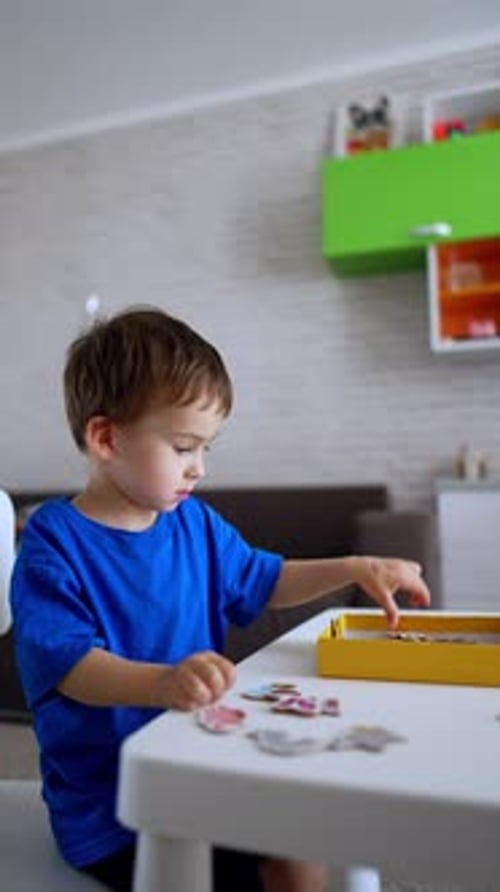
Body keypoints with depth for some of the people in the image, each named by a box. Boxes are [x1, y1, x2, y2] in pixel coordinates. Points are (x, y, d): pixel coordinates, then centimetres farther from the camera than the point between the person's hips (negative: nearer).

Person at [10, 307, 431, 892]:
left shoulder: (195, 523, 5)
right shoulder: (54, 543, -16)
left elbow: (263, 580, 18)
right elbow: (68, 662, -28)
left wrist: (356, 570, 7)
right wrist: (163, 682, -46)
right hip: (108, 809, -6)